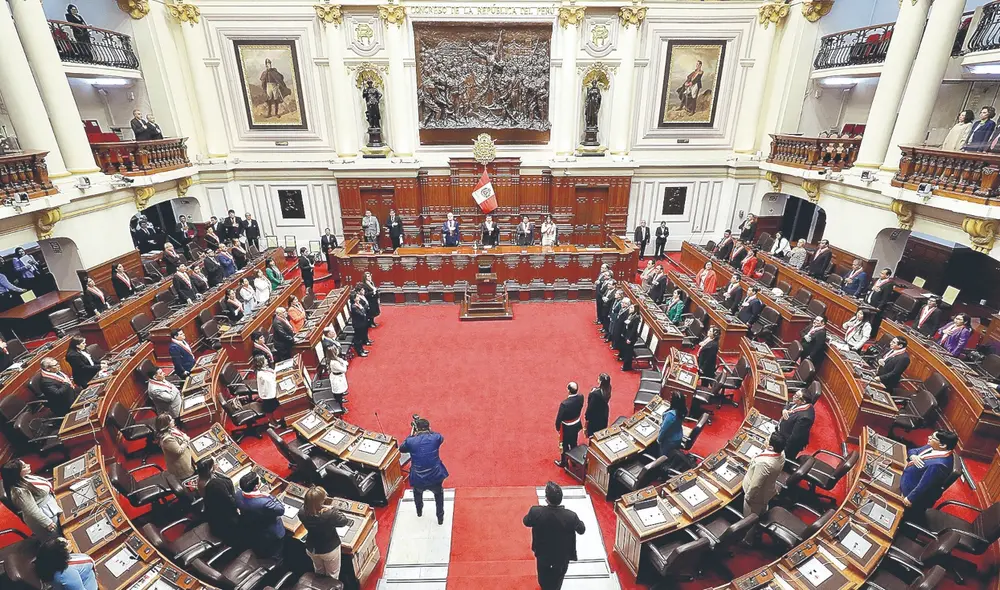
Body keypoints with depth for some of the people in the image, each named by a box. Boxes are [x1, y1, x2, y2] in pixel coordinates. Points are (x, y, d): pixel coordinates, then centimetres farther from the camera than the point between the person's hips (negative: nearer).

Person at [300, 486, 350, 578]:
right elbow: (344, 521, -19)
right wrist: (333, 509, -12)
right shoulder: (330, 514, -40)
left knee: (319, 572, 35)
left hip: (311, 549, 4)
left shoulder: (302, 513, -29)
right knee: (332, 575, 26)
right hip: (330, 549, -4)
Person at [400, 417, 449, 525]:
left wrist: (411, 435, 13)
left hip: (418, 480, 1)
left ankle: (419, 511, 60)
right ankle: (440, 518, 43)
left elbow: (401, 449, 13)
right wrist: (428, 431, 17)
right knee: (439, 494, 35)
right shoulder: (436, 438, -9)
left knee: (417, 492, 38)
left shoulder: (410, 441, -9)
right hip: (435, 478, 0)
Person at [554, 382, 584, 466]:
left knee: (565, 445, 19)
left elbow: (559, 417, -23)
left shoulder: (564, 403, -37)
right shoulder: (581, 397, -19)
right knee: (573, 443, 27)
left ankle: (563, 462, 39)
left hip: (567, 427, -5)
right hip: (577, 424, 5)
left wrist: (557, 427, -5)